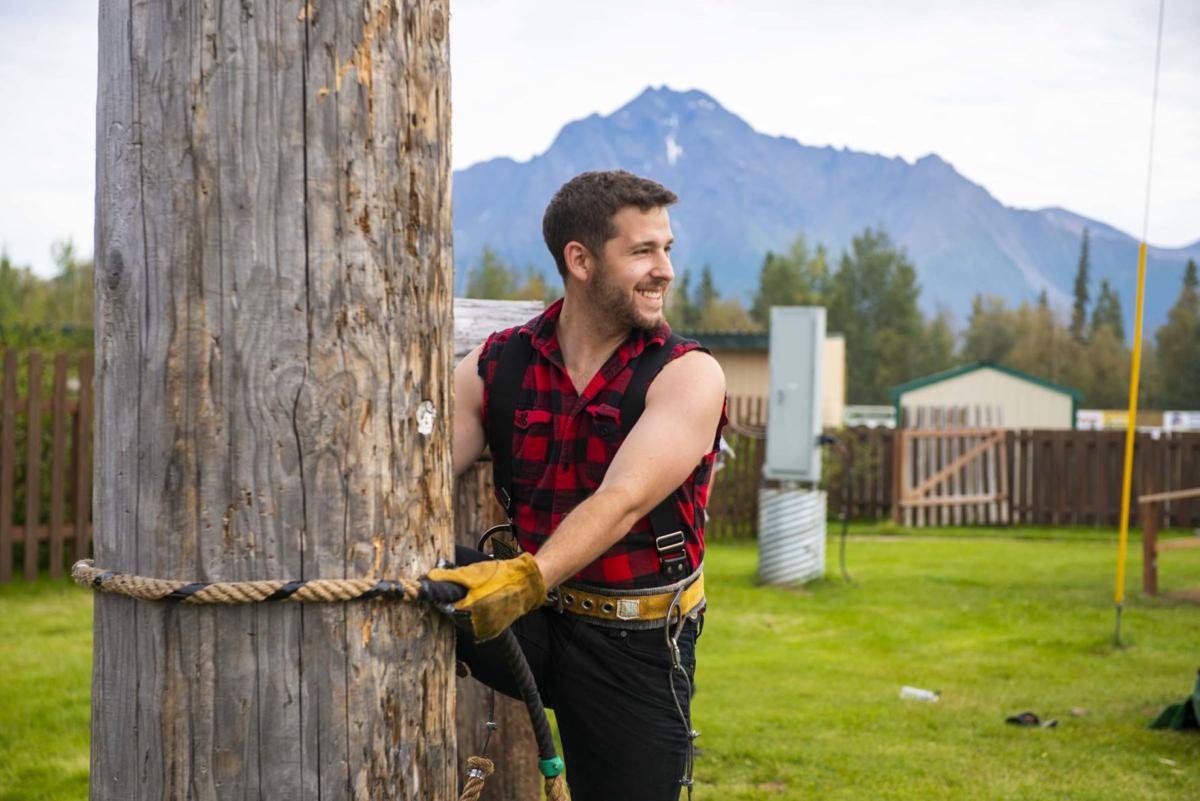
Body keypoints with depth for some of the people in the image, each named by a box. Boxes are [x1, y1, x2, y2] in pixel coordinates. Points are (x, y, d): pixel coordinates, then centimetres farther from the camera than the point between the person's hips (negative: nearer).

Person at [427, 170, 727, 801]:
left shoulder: (687, 375, -11)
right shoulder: (496, 367, -1)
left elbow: (623, 500, -25)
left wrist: (529, 577, -41)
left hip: (637, 648, -1)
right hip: (535, 626, 2)